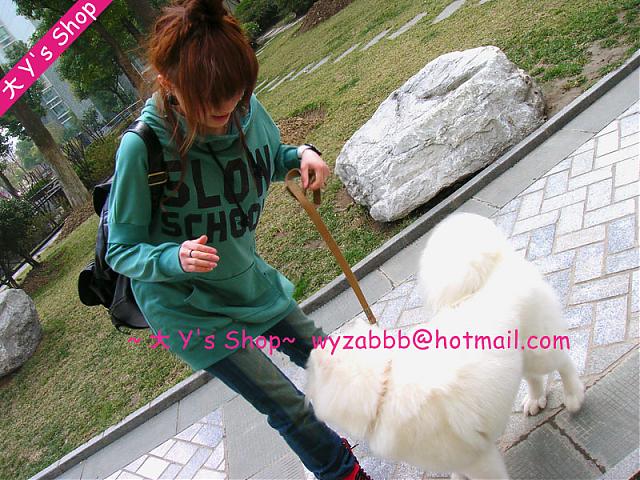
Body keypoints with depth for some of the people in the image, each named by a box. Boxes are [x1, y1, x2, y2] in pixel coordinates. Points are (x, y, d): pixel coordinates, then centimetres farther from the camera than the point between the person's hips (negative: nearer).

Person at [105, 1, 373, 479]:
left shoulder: (248, 112, -14)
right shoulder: (142, 147, -27)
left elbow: (270, 161, 9)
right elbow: (121, 251, -17)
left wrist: (301, 155, -13)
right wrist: (174, 259, -37)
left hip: (249, 279, 5)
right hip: (187, 309, -4)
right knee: (288, 406, 2)